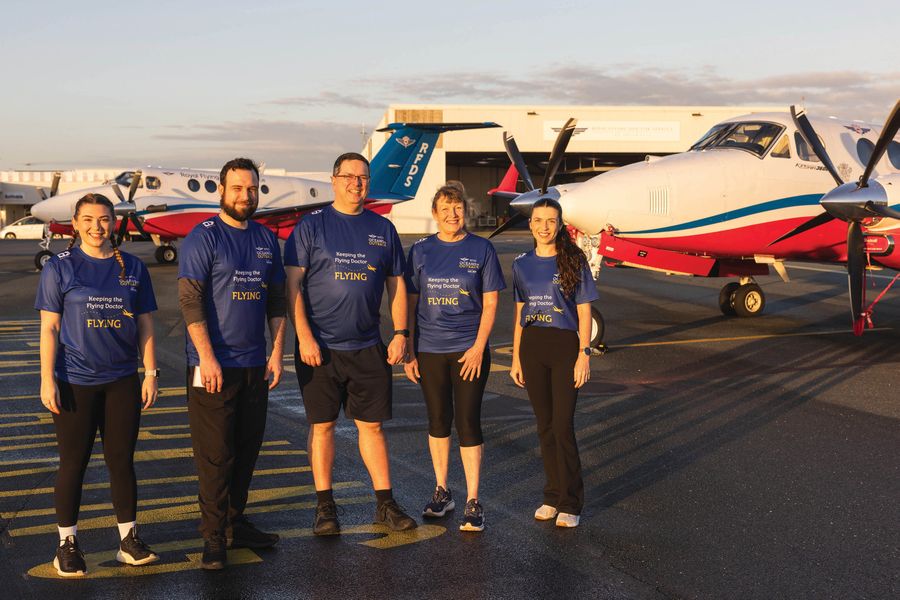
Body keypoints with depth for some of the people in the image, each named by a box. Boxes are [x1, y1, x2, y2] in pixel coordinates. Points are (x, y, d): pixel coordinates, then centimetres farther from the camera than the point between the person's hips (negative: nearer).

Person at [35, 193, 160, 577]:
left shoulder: (133, 269, 5)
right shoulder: (60, 268, -2)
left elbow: (145, 326, 8)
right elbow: (49, 328, -4)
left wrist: (150, 374, 3)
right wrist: (47, 380, -9)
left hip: (122, 381, 2)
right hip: (75, 382, -2)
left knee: (121, 461, 8)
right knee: (73, 463, 4)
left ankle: (129, 539, 18)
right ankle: (67, 544, 16)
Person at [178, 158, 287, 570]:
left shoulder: (266, 239, 12)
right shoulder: (203, 237, -7)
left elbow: (276, 300, 15)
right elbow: (190, 300, -12)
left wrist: (277, 353, 9)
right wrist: (207, 358, -18)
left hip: (255, 365, 6)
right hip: (214, 365, -6)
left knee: (247, 449, 12)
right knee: (215, 453, -2)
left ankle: (235, 524, 24)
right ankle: (213, 538, 5)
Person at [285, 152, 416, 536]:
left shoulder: (382, 229, 10)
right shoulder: (311, 226, -1)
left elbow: (396, 285, 14)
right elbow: (293, 284, -6)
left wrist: (400, 334, 5)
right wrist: (304, 337, -14)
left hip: (368, 348, 3)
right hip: (320, 347, -3)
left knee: (372, 425, 8)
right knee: (322, 425, 4)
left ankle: (385, 504, 16)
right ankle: (325, 507, 14)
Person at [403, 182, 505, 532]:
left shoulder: (481, 250, 0)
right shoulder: (421, 251, 5)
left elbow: (490, 303, 0)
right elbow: (410, 303, 7)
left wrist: (478, 347, -9)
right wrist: (408, 351, 3)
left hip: (469, 349, -2)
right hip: (430, 350, 2)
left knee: (468, 422, -3)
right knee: (438, 421, 11)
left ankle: (473, 503, 4)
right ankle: (441, 491, 26)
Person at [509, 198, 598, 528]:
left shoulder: (573, 261, -2)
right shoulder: (522, 264, 8)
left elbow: (584, 312, -2)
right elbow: (520, 314, 13)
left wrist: (584, 354, -9)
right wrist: (516, 358, 10)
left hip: (565, 346, -4)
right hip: (532, 347, 4)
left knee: (563, 426, -6)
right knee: (545, 426, 9)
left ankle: (570, 504, 3)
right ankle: (553, 496, 20)